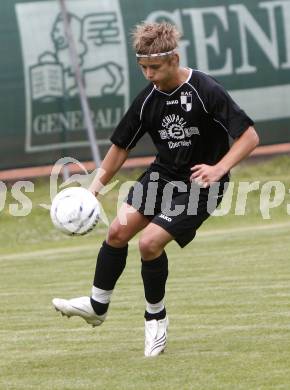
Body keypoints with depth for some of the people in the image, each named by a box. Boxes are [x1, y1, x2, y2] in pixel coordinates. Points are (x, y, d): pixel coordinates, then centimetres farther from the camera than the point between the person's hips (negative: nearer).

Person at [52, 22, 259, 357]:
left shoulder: (205, 91, -21)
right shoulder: (148, 99, -3)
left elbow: (249, 136, -20)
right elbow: (120, 147, 9)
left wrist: (218, 169, -32)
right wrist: (94, 188, 2)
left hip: (199, 184, -6)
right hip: (163, 174, 6)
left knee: (149, 242, -17)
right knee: (118, 231, -5)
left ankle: (156, 317, 6)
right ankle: (97, 305, 14)